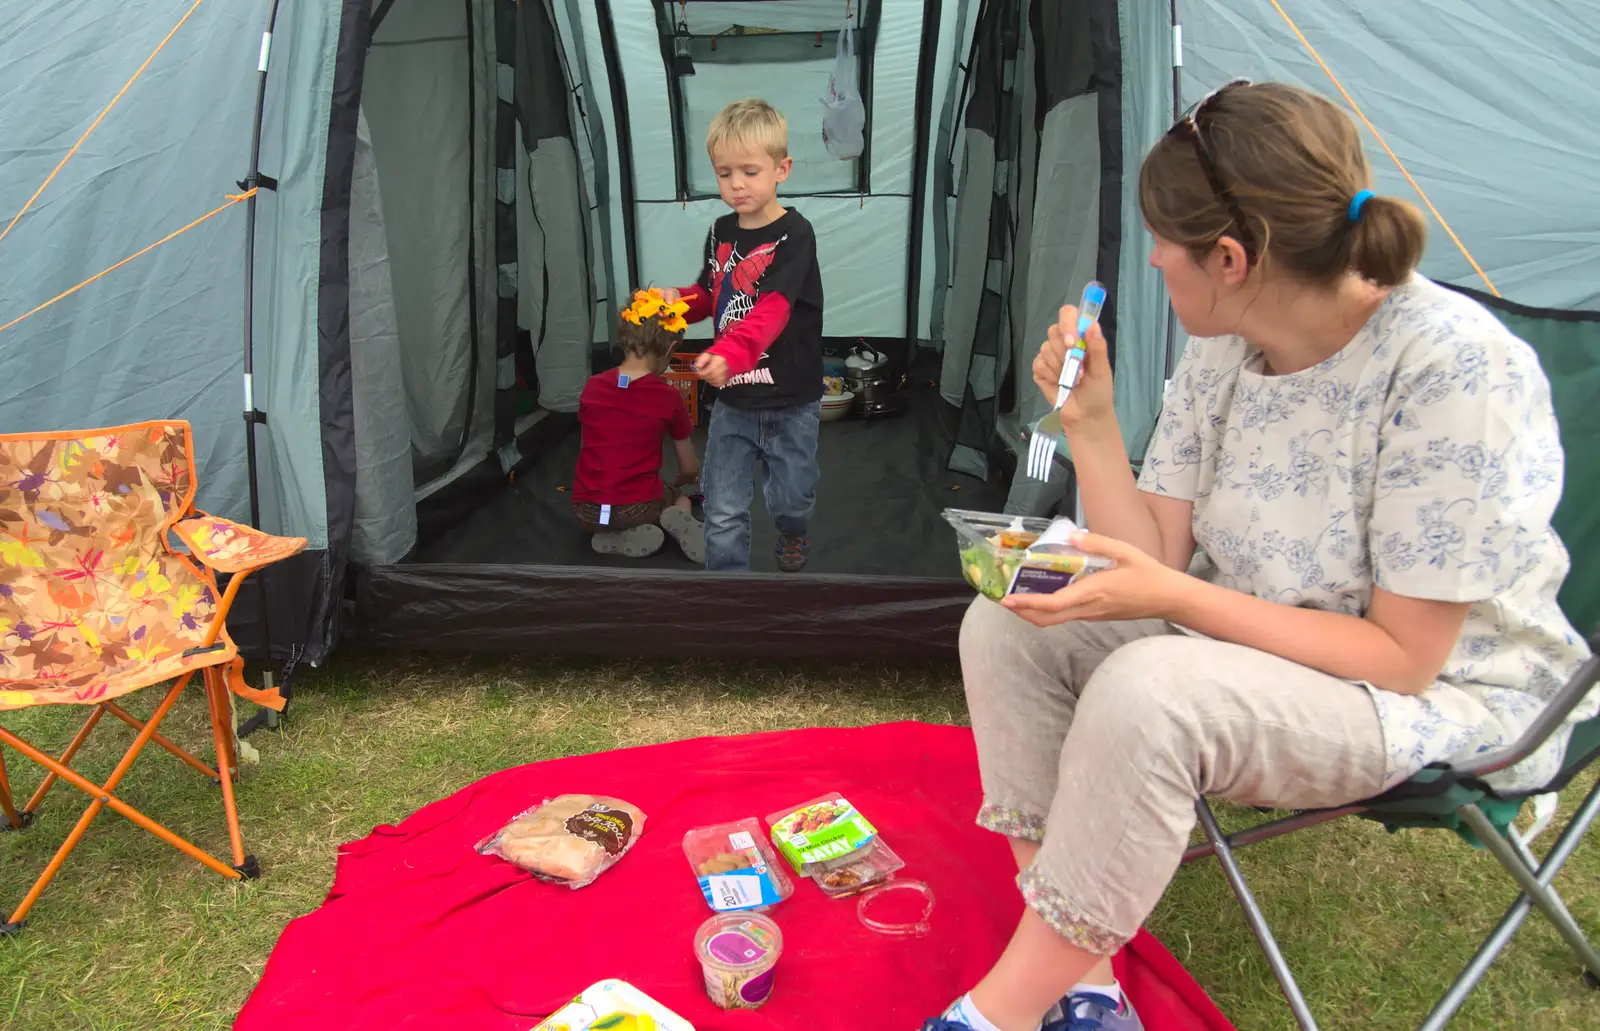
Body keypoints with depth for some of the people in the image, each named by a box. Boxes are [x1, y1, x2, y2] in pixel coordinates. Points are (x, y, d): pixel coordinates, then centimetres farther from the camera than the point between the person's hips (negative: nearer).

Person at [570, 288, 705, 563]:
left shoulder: (592, 387, 1)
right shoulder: (669, 397, -7)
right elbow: (690, 469, 4)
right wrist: (674, 485, 27)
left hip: (586, 511, 1)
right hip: (638, 506, -1)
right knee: (681, 500, 33)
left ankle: (621, 537, 3)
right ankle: (676, 521, -3)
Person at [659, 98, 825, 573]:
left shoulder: (794, 235, -16)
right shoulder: (720, 233, 3)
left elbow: (772, 309, -29)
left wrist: (729, 354, -47)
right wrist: (679, 300, -7)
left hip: (789, 401, -4)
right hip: (732, 400, 4)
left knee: (790, 498, 15)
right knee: (723, 512, 2)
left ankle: (793, 534, 51)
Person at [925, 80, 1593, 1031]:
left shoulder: (1452, 366, -26)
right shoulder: (1222, 351, -3)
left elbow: (1401, 658, -23)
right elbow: (1159, 563, -3)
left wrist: (1174, 597, -30)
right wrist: (1089, 423, -13)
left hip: (1446, 697, -7)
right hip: (1257, 638, 8)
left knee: (1145, 693, -35)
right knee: (1008, 627, -9)